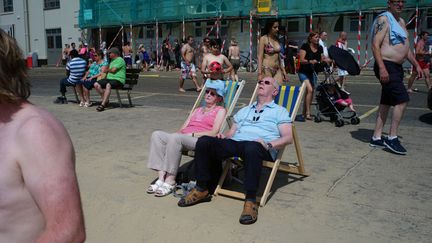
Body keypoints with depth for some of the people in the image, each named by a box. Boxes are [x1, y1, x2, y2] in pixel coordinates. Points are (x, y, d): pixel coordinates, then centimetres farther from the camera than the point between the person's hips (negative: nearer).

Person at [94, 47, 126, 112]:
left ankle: (103, 104, -41)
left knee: (108, 85, -39)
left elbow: (113, 70, -14)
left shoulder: (120, 60, -5)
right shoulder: (112, 60, 24)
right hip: (109, 78, 9)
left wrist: (107, 70, 4)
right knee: (96, 84, -10)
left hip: (118, 80, -9)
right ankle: (105, 100, -5)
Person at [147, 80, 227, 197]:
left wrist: (192, 134, -10)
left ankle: (170, 181, -29)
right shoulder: (198, 110, 34)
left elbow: (214, 133, -3)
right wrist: (180, 132, 0)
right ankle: (162, 177, -25)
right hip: (183, 138, 7)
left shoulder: (220, 111, 14)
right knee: (157, 134, -19)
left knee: (175, 138, -36)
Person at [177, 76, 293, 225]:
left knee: (252, 148, -42)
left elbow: (288, 137, 4)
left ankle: (251, 201, -37)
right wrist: (224, 136, 4)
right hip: (235, 142, 5)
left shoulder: (280, 111, 19)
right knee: (204, 141, -20)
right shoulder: (244, 110, 35)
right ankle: (202, 189, -12)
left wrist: (269, 144, -14)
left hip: (258, 146, -5)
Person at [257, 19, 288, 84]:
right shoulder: (263, 39, -5)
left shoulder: (277, 39, 13)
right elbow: (260, 57, -9)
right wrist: (259, 73, -16)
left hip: (277, 70, 6)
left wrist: (283, 71, 16)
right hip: (267, 69, -6)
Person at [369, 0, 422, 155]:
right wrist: (381, 68, -26)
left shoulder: (401, 21, 20)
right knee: (402, 100, -14)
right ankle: (392, 138, -7)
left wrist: (416, 64, 20)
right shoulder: (383, 19, -9)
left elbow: (406, 46, 26)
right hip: (386, 67, -10)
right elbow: (375, 45, -18)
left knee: (386, 103, 9)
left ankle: (376, 138, 15)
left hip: (397, 68, 10)